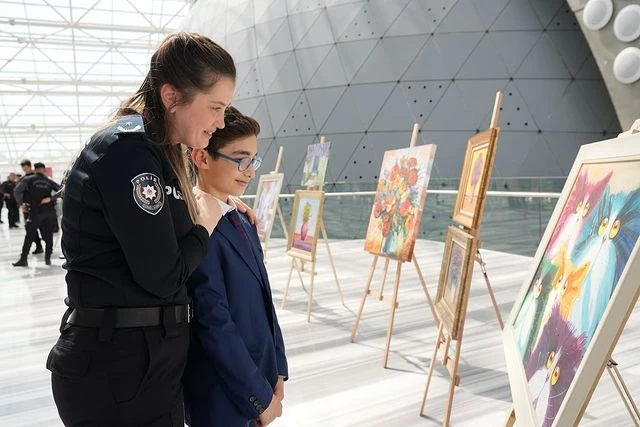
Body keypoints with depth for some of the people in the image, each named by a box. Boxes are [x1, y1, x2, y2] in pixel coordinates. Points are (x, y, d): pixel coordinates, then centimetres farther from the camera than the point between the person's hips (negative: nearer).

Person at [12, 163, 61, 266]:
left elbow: (16, 191, -7)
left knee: (29, 235, 2)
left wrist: (21, 203, 3)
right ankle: (48, 258, 9)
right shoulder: (49, 181, 11)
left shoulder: (28, 179, 4)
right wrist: (50, 198, -4)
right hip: (49, 211, 2)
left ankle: (23, 259, 3)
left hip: (36, 211, -2)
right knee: (48, 235, 9)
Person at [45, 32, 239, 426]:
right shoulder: (128, 149, -19)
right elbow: (163, 276, -22)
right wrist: (206, 226, -6)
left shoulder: (155, 150, 11)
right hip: (116, 369, -9)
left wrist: (214, 209, 1)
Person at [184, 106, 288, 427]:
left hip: (257, 377, 8)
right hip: (222, 398, -7)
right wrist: (259, 396, -15)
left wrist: (276, 372, 6)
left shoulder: (244, 224, 7)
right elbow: (214, 324, -22)